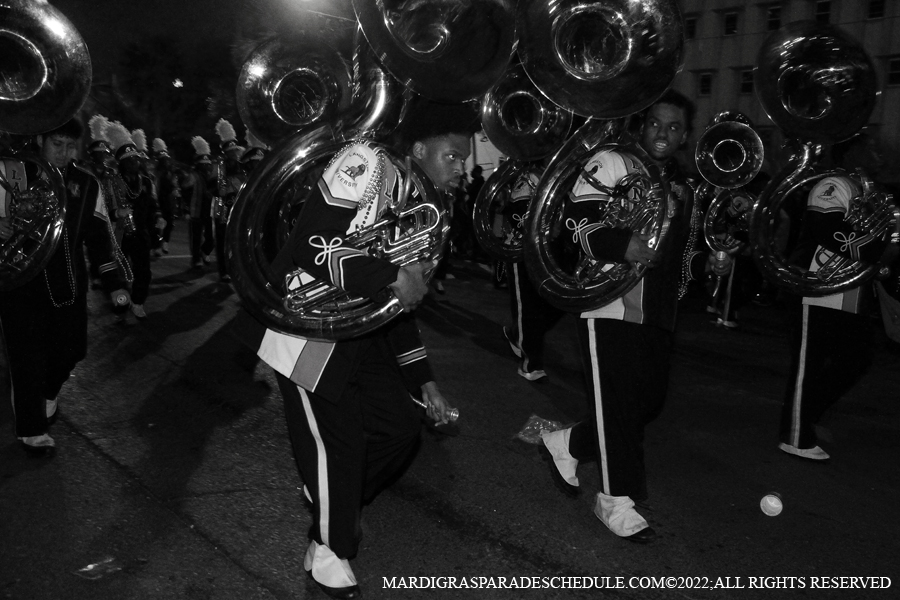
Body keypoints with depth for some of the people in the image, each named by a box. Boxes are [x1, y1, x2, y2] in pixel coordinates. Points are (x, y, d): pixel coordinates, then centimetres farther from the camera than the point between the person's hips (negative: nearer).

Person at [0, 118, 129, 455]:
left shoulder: (86, 183, 4)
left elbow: (99, 235, 7)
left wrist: (113, 282, 4)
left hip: (69, 285, 4)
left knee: (71, 350, 12)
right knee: (28, 360, 1)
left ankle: (49, 393, 45)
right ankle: (31, 430, 18)